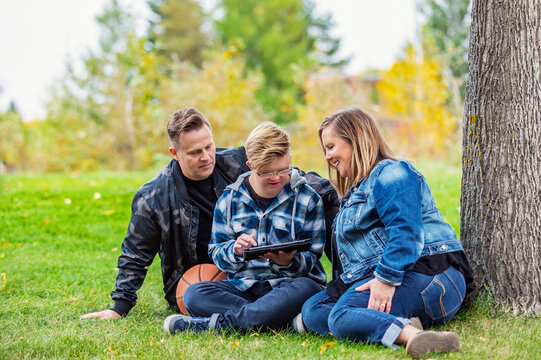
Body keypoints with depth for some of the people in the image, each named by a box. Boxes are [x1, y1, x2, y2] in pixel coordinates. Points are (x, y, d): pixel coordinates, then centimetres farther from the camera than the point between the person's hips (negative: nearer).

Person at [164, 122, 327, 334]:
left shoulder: (307, 199, 4)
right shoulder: (229, 199, 9)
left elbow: (311, 259, 2)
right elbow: (216, 251, 9)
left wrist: (289, 261, -22)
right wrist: (235, 250, -15)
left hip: (288, 285, -2)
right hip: (244, 287, 2)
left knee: (306, 289, -39)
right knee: (193, 294, -25)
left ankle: (215, 323, -36)